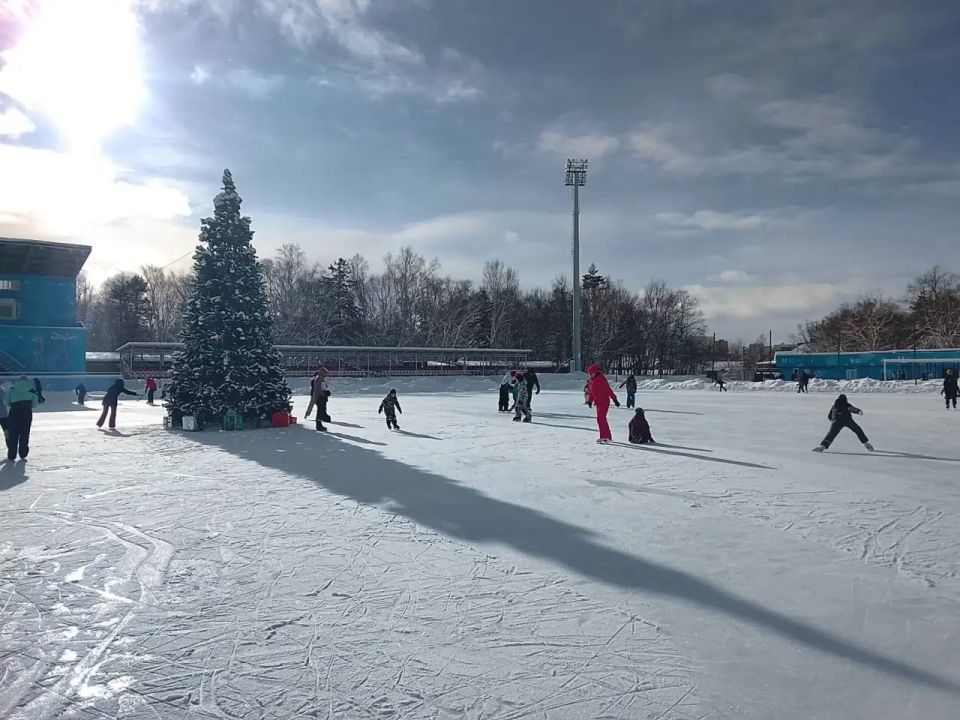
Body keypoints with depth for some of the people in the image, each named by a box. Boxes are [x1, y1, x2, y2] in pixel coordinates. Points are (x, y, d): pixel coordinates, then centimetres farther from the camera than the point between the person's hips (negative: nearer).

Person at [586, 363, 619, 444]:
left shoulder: (601, 379, -16)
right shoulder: (592, 380, 10)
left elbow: (608, 389, -19)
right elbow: (592, 392, 19)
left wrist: (614, 399, -21)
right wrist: (590, 401, 16)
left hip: (604, 402, -9)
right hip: (598, 402, 9)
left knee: (601, 418, -15)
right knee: (602, 419, 14)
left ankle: (604, 437, -13)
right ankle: (608, 436, 24)